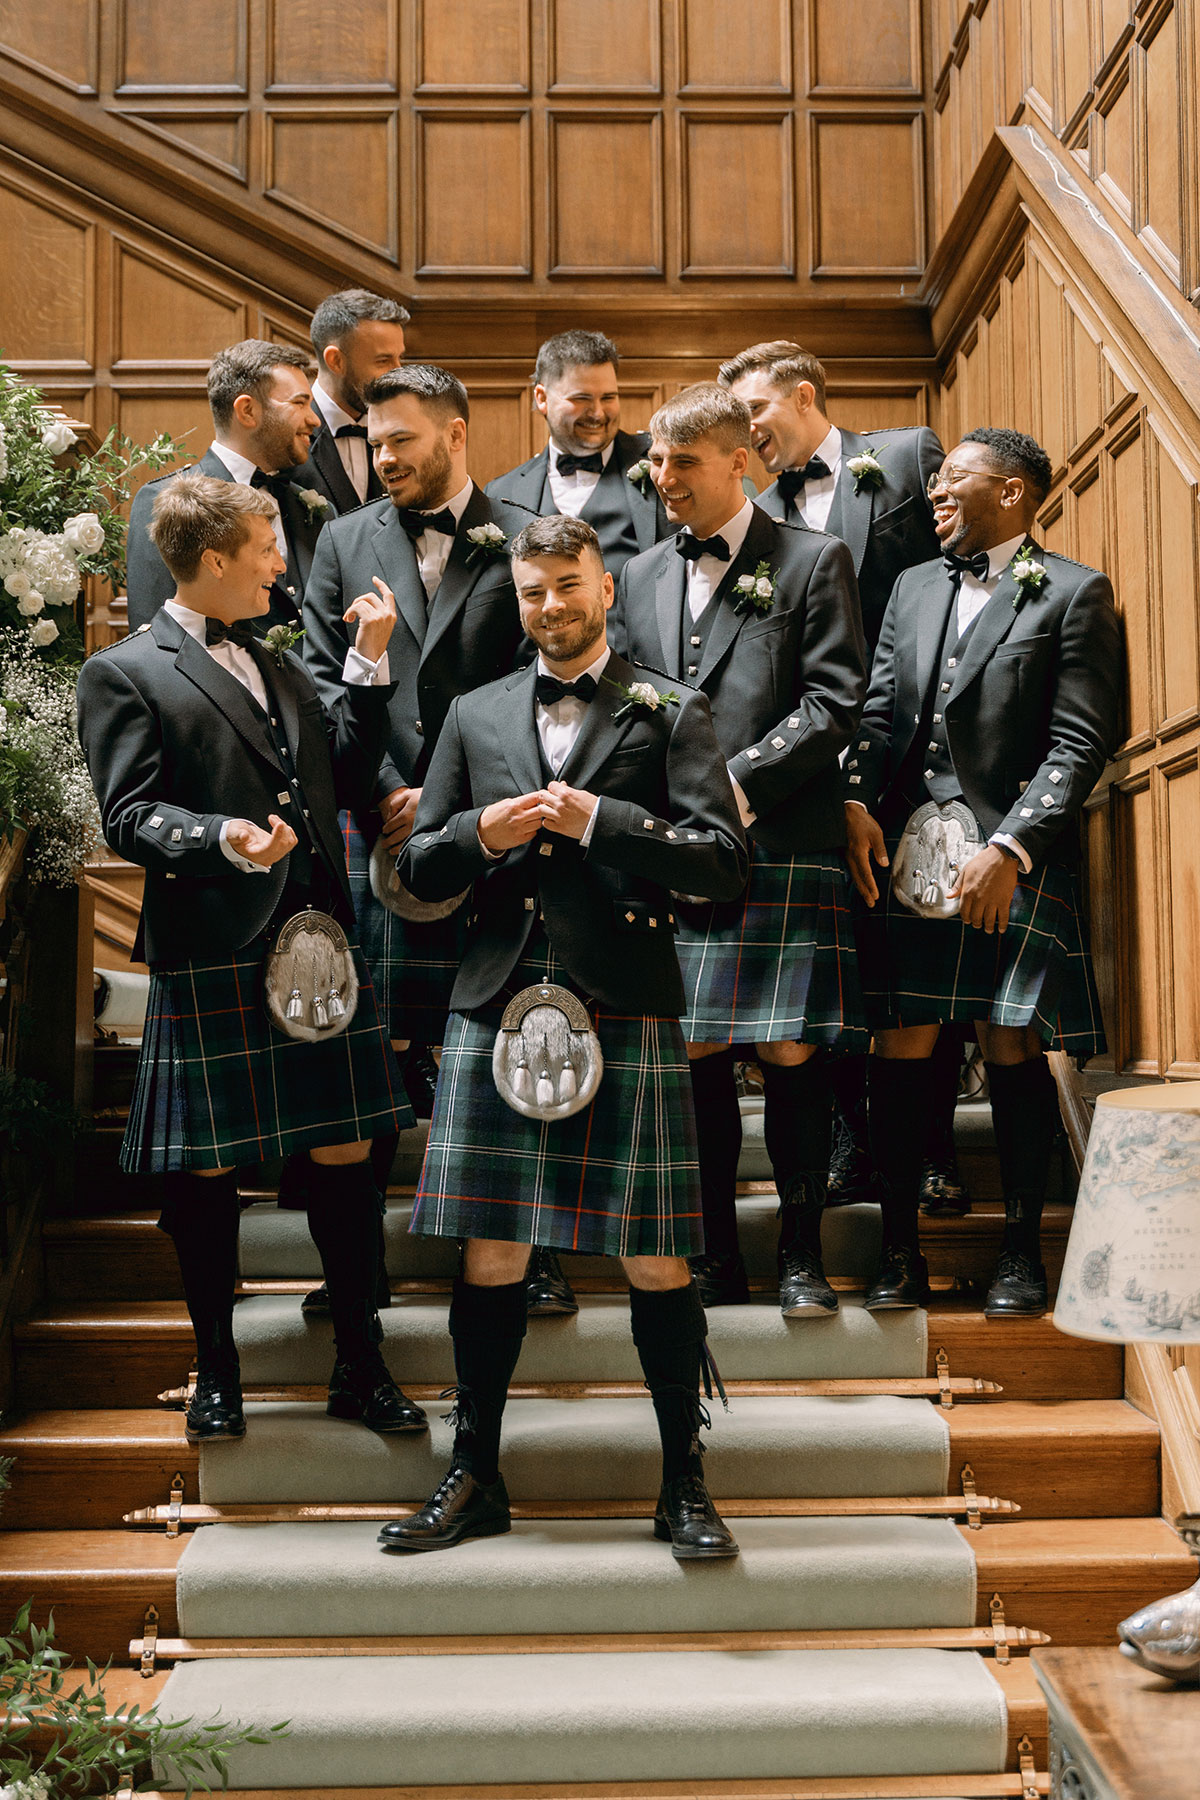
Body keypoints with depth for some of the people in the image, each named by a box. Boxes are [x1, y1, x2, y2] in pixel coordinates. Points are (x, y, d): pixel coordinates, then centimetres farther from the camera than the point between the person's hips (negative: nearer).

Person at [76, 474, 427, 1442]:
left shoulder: (281, 664, 21)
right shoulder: (123, 674, -1)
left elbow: (344, 778, 16)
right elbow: (129, 816, -9)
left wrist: (370, 664, 10)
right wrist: (223, 839, -26)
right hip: (211, 953, -5)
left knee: (345, 1154, 6)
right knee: (206, 1170, 4)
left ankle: (360, 1366, 18)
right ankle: (217, 1373, 22)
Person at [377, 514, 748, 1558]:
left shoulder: (669, 713, 7)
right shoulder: (475, 717, 17)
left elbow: (724, 861, -2)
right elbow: (417, 867, 16)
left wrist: (596, 820, -12)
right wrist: (480, 834, -5)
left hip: (625, 1010, -3)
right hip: (498, 1004, 3)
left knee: (654, 1256, -1)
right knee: (489, 1252, 6)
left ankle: (685, 1484, 14)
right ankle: (476, 1478, 20)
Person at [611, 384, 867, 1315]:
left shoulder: (813, 561, 3)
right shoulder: (643, 576, 17)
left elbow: (833, 704, -6)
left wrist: (736, 785, -13)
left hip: (782, 846, -4)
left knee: (789, 1053, -3)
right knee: (696, 1052, 5)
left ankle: (802, 1254, 13)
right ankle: (716, 1256, 17)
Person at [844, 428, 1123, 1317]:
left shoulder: (1076, 593, 0)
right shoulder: (913, 586, 18)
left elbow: (1081, 742, -7)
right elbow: (877, 709, 15)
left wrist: (1008, 848, -15)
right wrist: (857, 802, -3)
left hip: (1013, 859, -4)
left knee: (1014, 1049, 1)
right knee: (902, 1049, 2)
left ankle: (1022, 1252, 14)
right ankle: (901, 1249, 11)